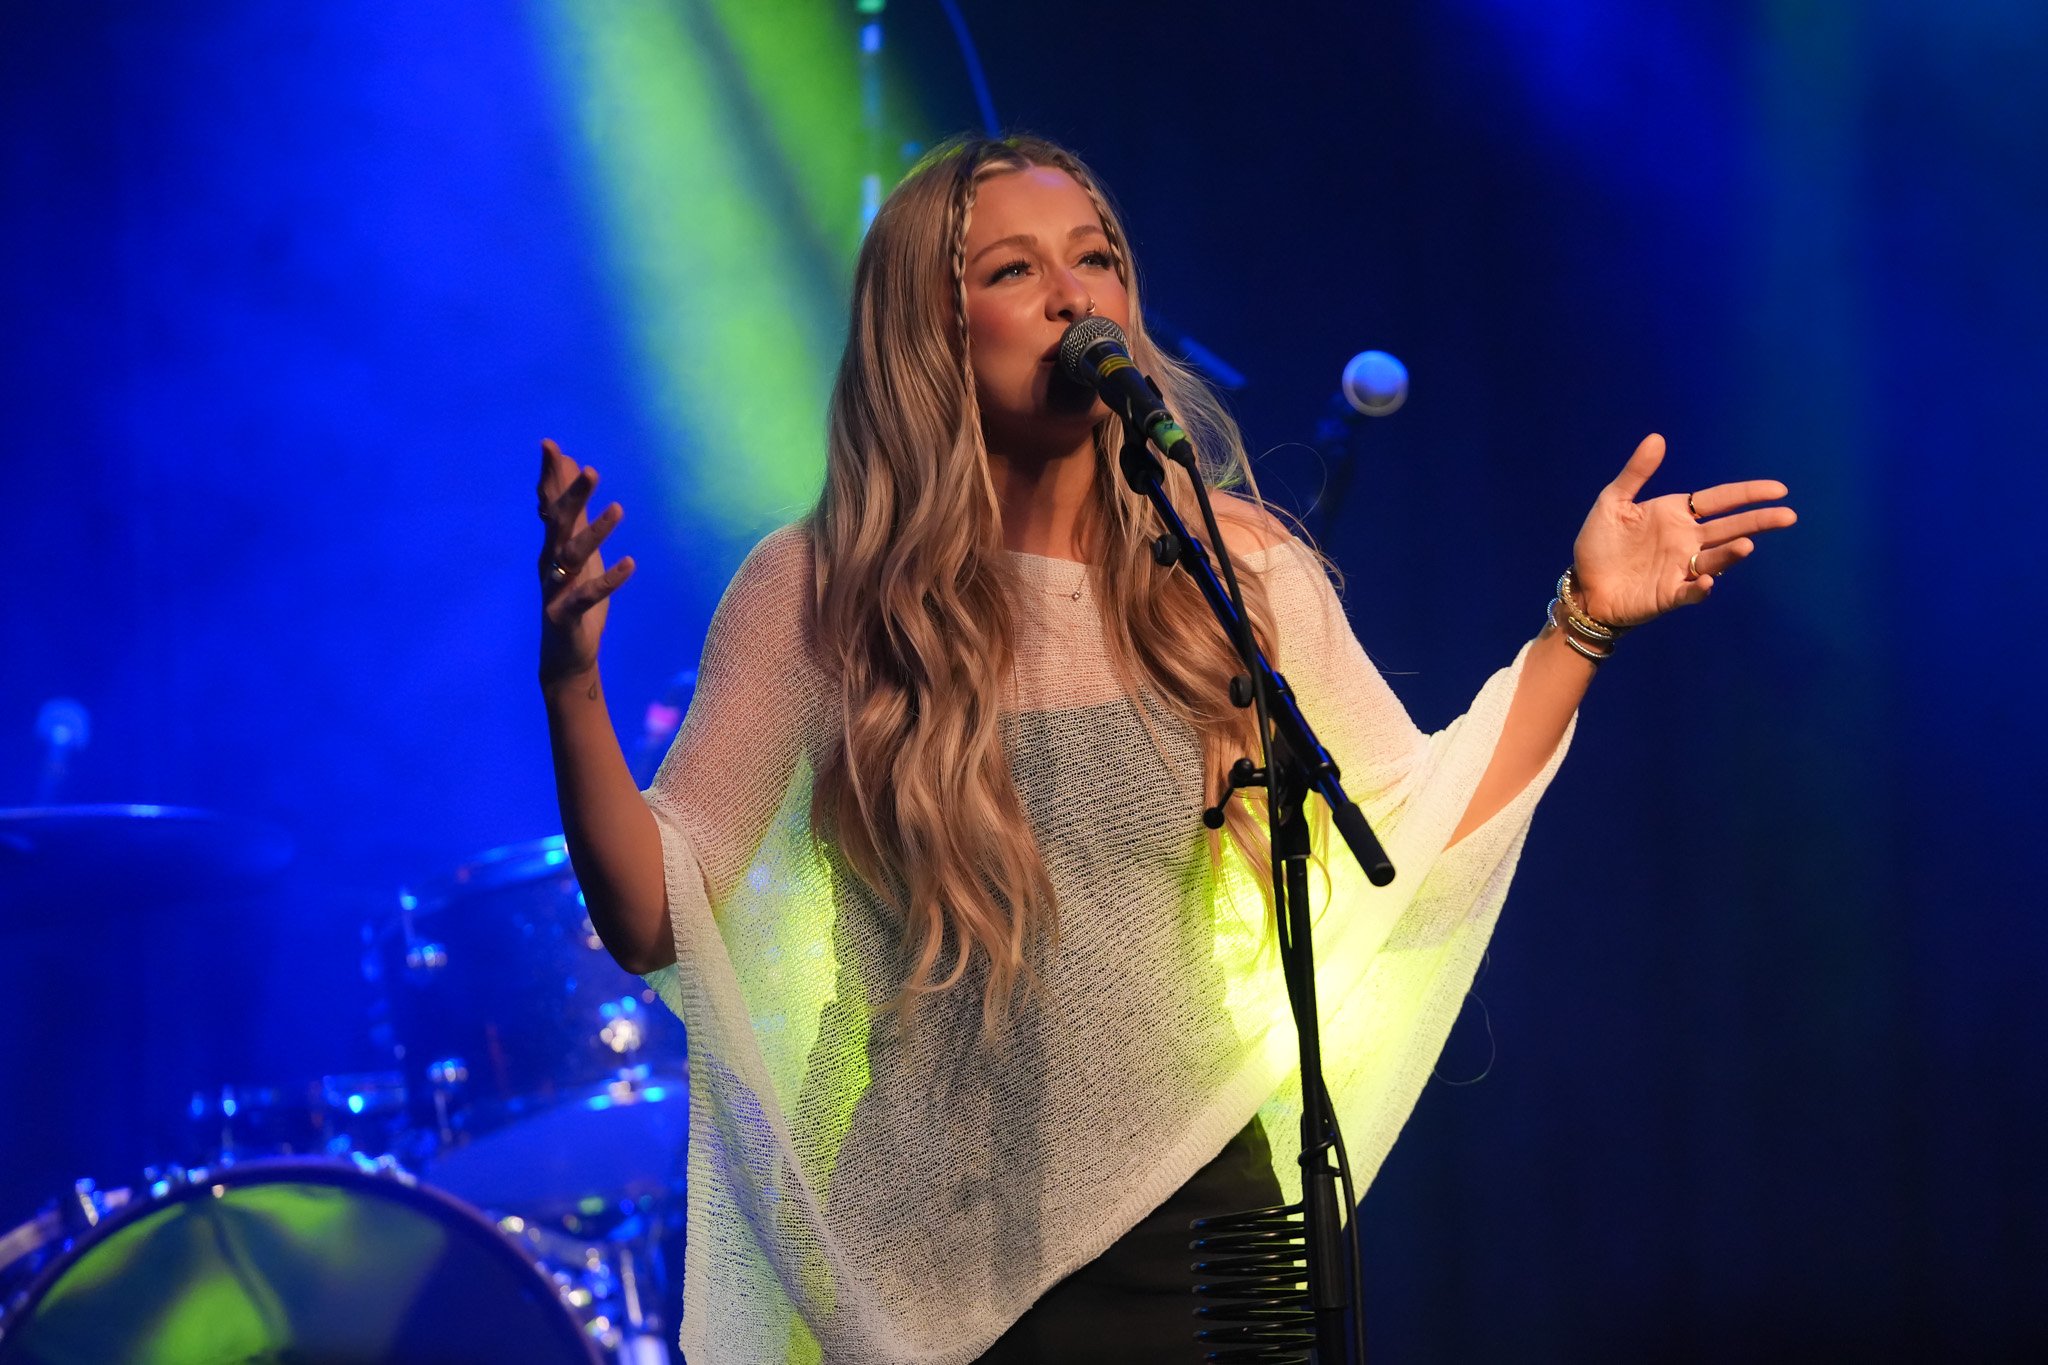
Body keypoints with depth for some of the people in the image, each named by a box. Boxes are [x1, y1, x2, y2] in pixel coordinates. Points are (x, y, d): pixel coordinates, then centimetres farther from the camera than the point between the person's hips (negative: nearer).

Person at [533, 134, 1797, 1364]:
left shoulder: (1234, 574, 1)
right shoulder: (816, 596, -6)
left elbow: (1419, 837, 7)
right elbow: (652, 920, -10)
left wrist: (1582, 622, 2)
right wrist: (571, 679, -25)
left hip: (1192, 1227, 2)